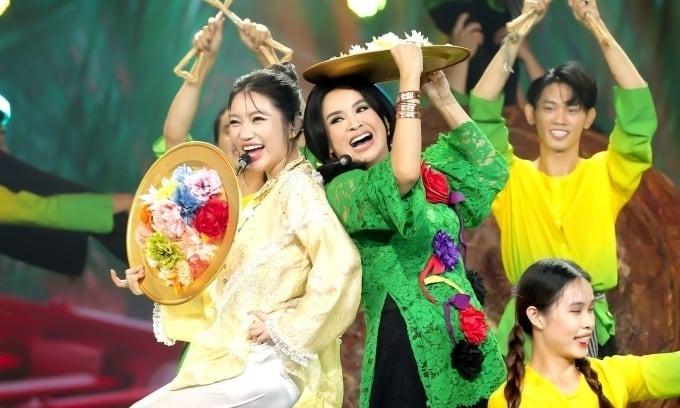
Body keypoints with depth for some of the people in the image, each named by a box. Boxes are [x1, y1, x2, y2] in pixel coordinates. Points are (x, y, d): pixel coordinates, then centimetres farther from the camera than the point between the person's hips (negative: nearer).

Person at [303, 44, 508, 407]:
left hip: (466, 345, 7)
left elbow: (491, 170, 20)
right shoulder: (342, 189, -8)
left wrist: (444, 100, 14)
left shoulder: (431, 172, 14)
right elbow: (403, 172, -25)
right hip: (408, 353, -7)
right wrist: (410, 77, -18)